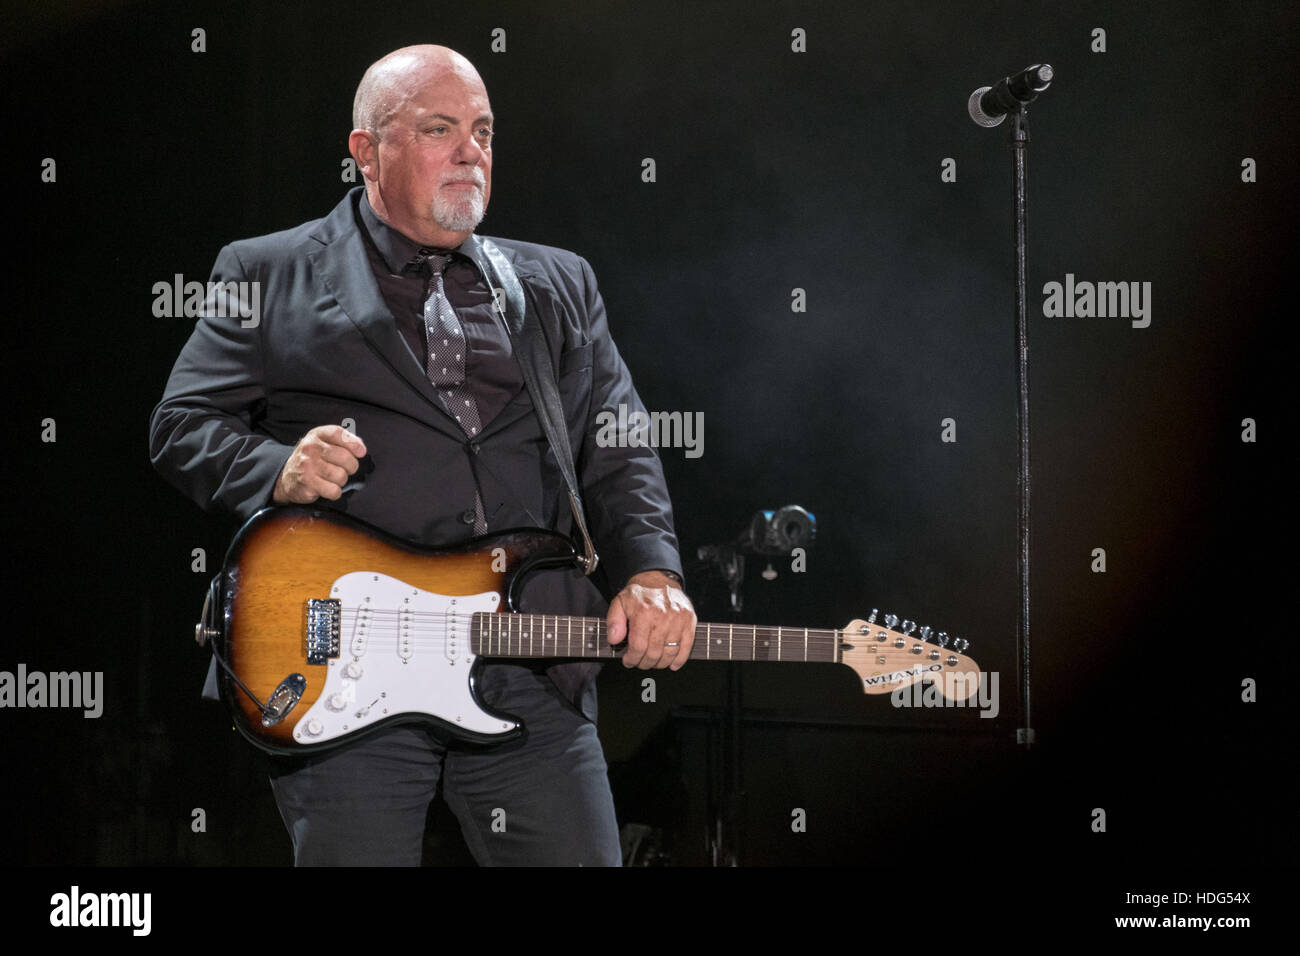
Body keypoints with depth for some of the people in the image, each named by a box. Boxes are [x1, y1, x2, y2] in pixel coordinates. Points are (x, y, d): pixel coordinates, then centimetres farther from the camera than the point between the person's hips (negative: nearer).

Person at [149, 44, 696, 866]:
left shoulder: (559, 285, 19)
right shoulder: (267, 275, 10)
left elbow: (619, 450, 12)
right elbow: (180, 425, 6)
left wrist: (651, 572, -6)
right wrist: (275, 471, -15)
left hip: (536, 675, 3)